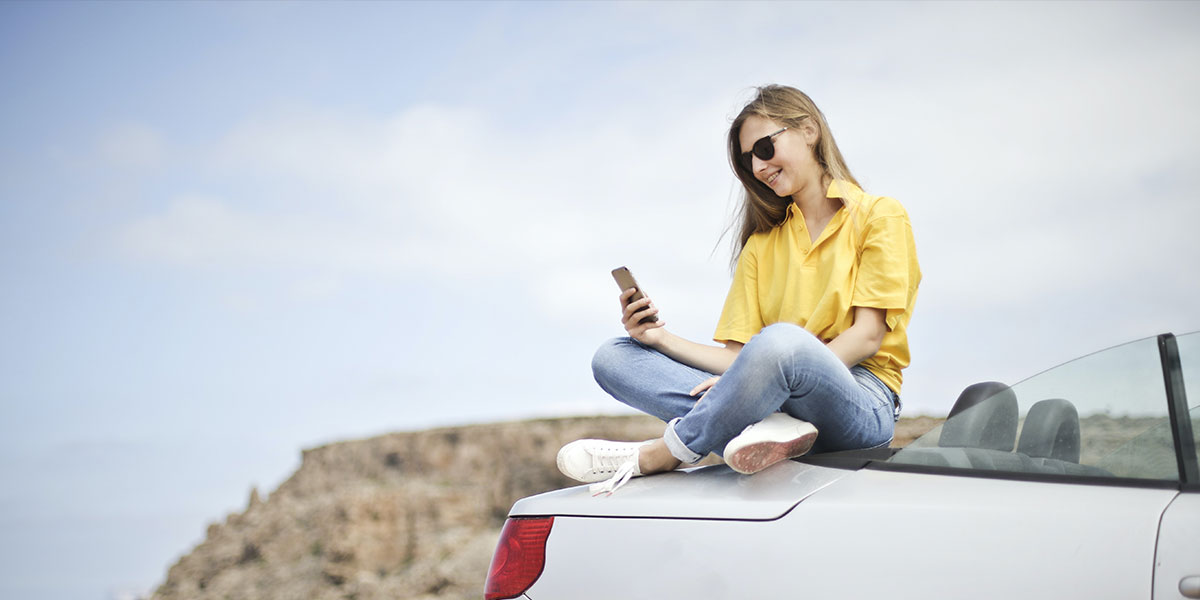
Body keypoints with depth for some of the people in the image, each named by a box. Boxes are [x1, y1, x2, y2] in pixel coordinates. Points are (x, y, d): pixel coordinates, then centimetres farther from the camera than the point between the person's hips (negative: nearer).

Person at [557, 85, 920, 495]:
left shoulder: (879, 216, 7)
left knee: (780, 340, -40)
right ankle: (762, 425, -31)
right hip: (774, 396, 6)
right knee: (612, 357, -8)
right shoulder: (761, 244, 23)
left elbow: (867, 336, -7)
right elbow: (738, 355, 12)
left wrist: (764, 376, -18)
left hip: (862, 402, -6)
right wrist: (663, 339, -6)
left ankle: (654, 458, -23)